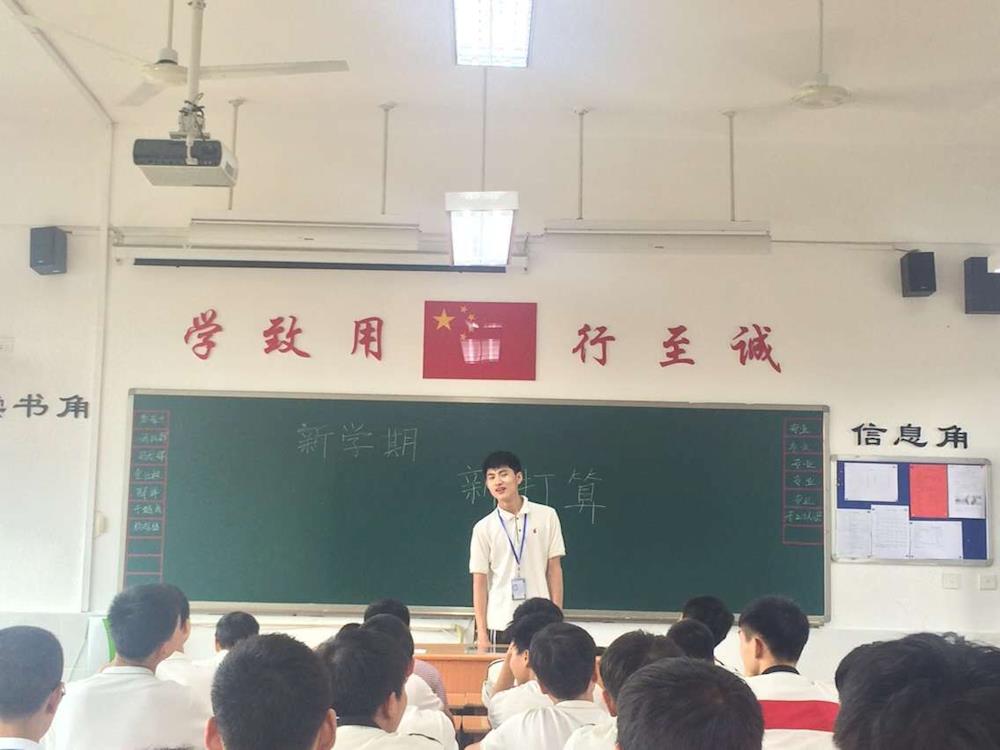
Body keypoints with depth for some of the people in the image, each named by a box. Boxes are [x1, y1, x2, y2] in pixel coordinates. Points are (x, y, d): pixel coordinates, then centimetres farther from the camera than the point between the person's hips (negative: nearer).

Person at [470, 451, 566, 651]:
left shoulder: (547, 516, 2)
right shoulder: (483, 528, 1)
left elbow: (554, 569, 5)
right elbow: (480, 582, 3)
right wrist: (481, 633, -2)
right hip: (499, 626, 0)